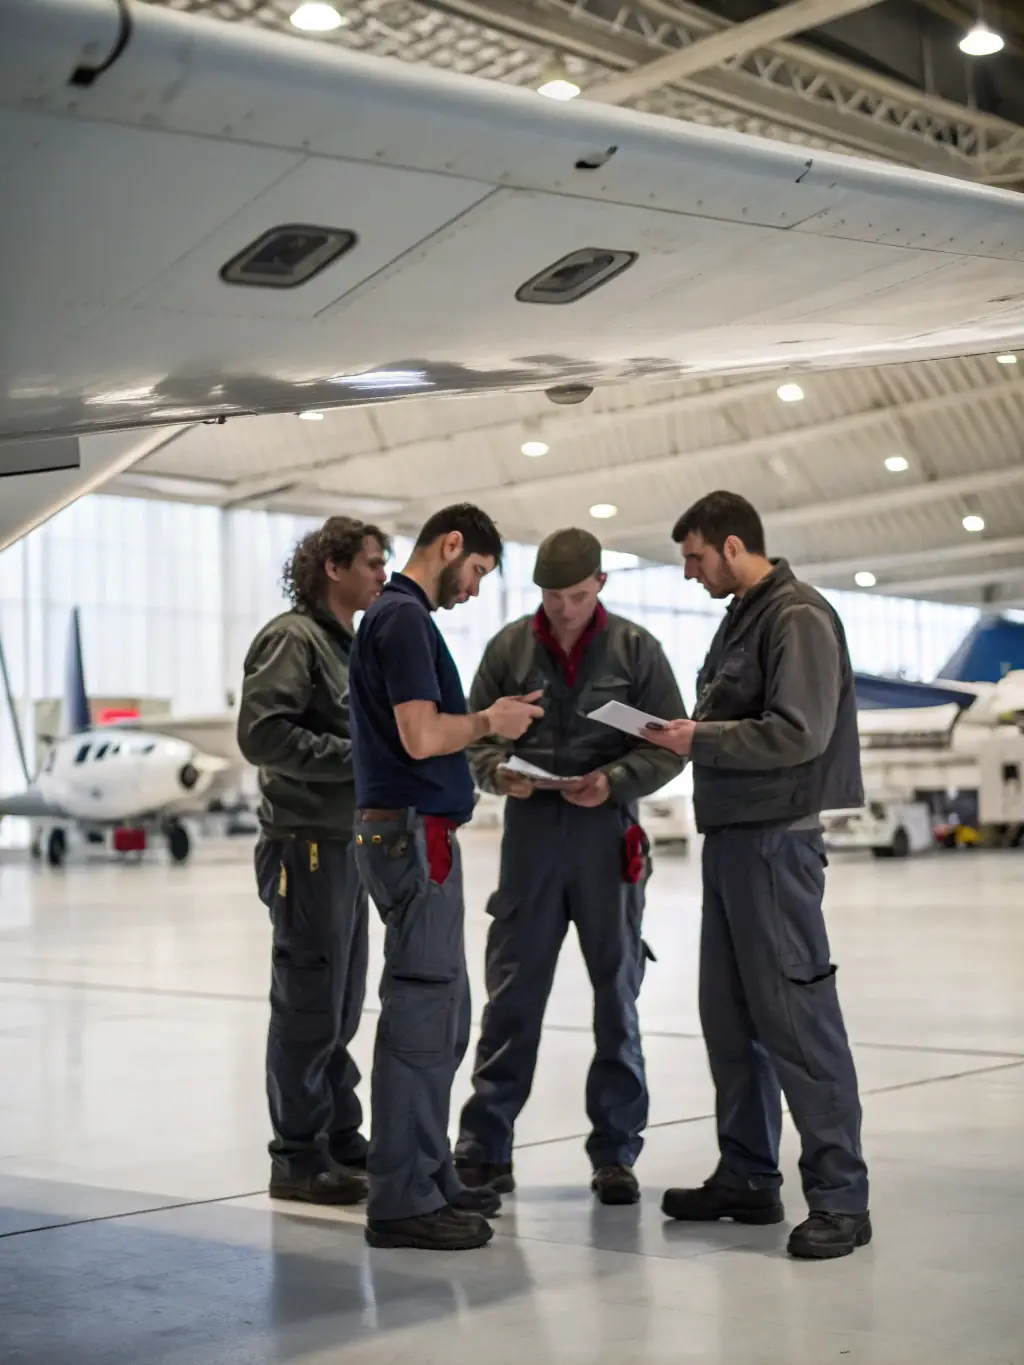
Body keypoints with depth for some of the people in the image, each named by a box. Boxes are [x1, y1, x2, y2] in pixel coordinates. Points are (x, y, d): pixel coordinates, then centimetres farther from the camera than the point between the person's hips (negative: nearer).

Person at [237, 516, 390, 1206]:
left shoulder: (349, 645, 19)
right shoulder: (292, 638, -10)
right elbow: (262, 733, -21)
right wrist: (357, 756, -18)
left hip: (348, 845, 9)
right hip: (307, 844, -9)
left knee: (341, 1008, 14)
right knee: (309, 1007, -4)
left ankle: (342, 1142, 23)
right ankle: (300, 1158, 5)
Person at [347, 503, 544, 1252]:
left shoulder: (399, 616, 18)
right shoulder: (404, 619, -14)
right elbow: (422, 736, -22)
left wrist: (486, 721, 12)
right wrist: (490, 721, -7)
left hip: (418, 830, 11)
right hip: (413, 831, -11)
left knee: (444, 1017, 15)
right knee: (422, 1018, -6)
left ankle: (430, 1178, 23)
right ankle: (402, 1201, 0)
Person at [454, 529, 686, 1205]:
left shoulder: (635, 648, 1)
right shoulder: (510, 646, 4)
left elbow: (669, 744, 0)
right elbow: (477, 735, 8)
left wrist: (614, 780, -17)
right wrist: (498, 771, -13)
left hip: (608, 832, 0)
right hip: (530, 828, 1)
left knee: (617, 993, 7)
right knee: (513, 992, 4)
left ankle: (616, 1150, 17)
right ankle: (485, 1145, 12)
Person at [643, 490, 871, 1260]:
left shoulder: (798, 618, -12)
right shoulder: (741, 618, 17)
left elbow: (799, 733, -21)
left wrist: (702, 739, -15)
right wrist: (688, 734, 4)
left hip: (777, 838, -10)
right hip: (731, 835, 10)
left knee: (794, 1013, -8)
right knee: (729, 1014, 12)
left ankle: (840, 1196, -2)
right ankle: (748, 1178, 21)